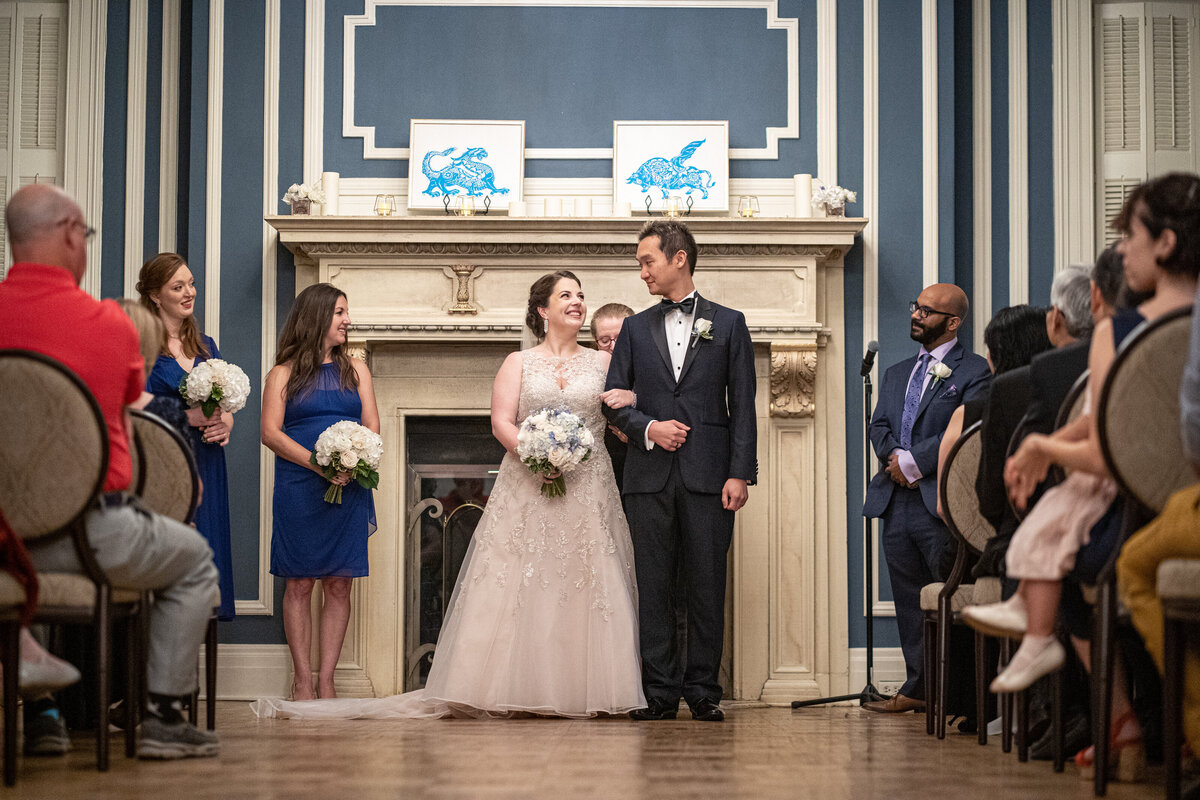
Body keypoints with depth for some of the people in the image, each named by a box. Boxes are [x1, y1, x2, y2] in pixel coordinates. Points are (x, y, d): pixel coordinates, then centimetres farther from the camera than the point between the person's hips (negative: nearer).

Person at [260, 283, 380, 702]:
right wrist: (318, 464, -16)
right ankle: (302, 679, 3)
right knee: (299, 585, -2)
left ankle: (326, 679, 2)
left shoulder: (355, 369, 16)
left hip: (349, 492, 3)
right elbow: (270, 432, -3)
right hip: (298, 491, -3)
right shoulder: (283, 374, 6)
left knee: (339, 587, -1)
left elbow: (372, 427, 10)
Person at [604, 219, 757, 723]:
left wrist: (740, 473, -6)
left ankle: (703, 690, 7)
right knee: (654, 587, 2)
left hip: (708, 475, -2)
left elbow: (742, 405, 3)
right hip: (650, 475, 2)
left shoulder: (728, 324, 7)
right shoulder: (636, 328, 14)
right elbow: (614, 400, 12)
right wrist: (647, 427, -7)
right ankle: (660, 692, 7)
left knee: (706, 586, 0)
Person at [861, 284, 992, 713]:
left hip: (941, 503, -7)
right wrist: (895, 458, -7)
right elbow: (879, 427, 14)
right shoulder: (897, 373, 22)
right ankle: (917, 689, 17)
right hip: (896, 501, 7)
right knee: (909, 602, 10)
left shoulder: (975, 371, -2)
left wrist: (913, 462, -13)